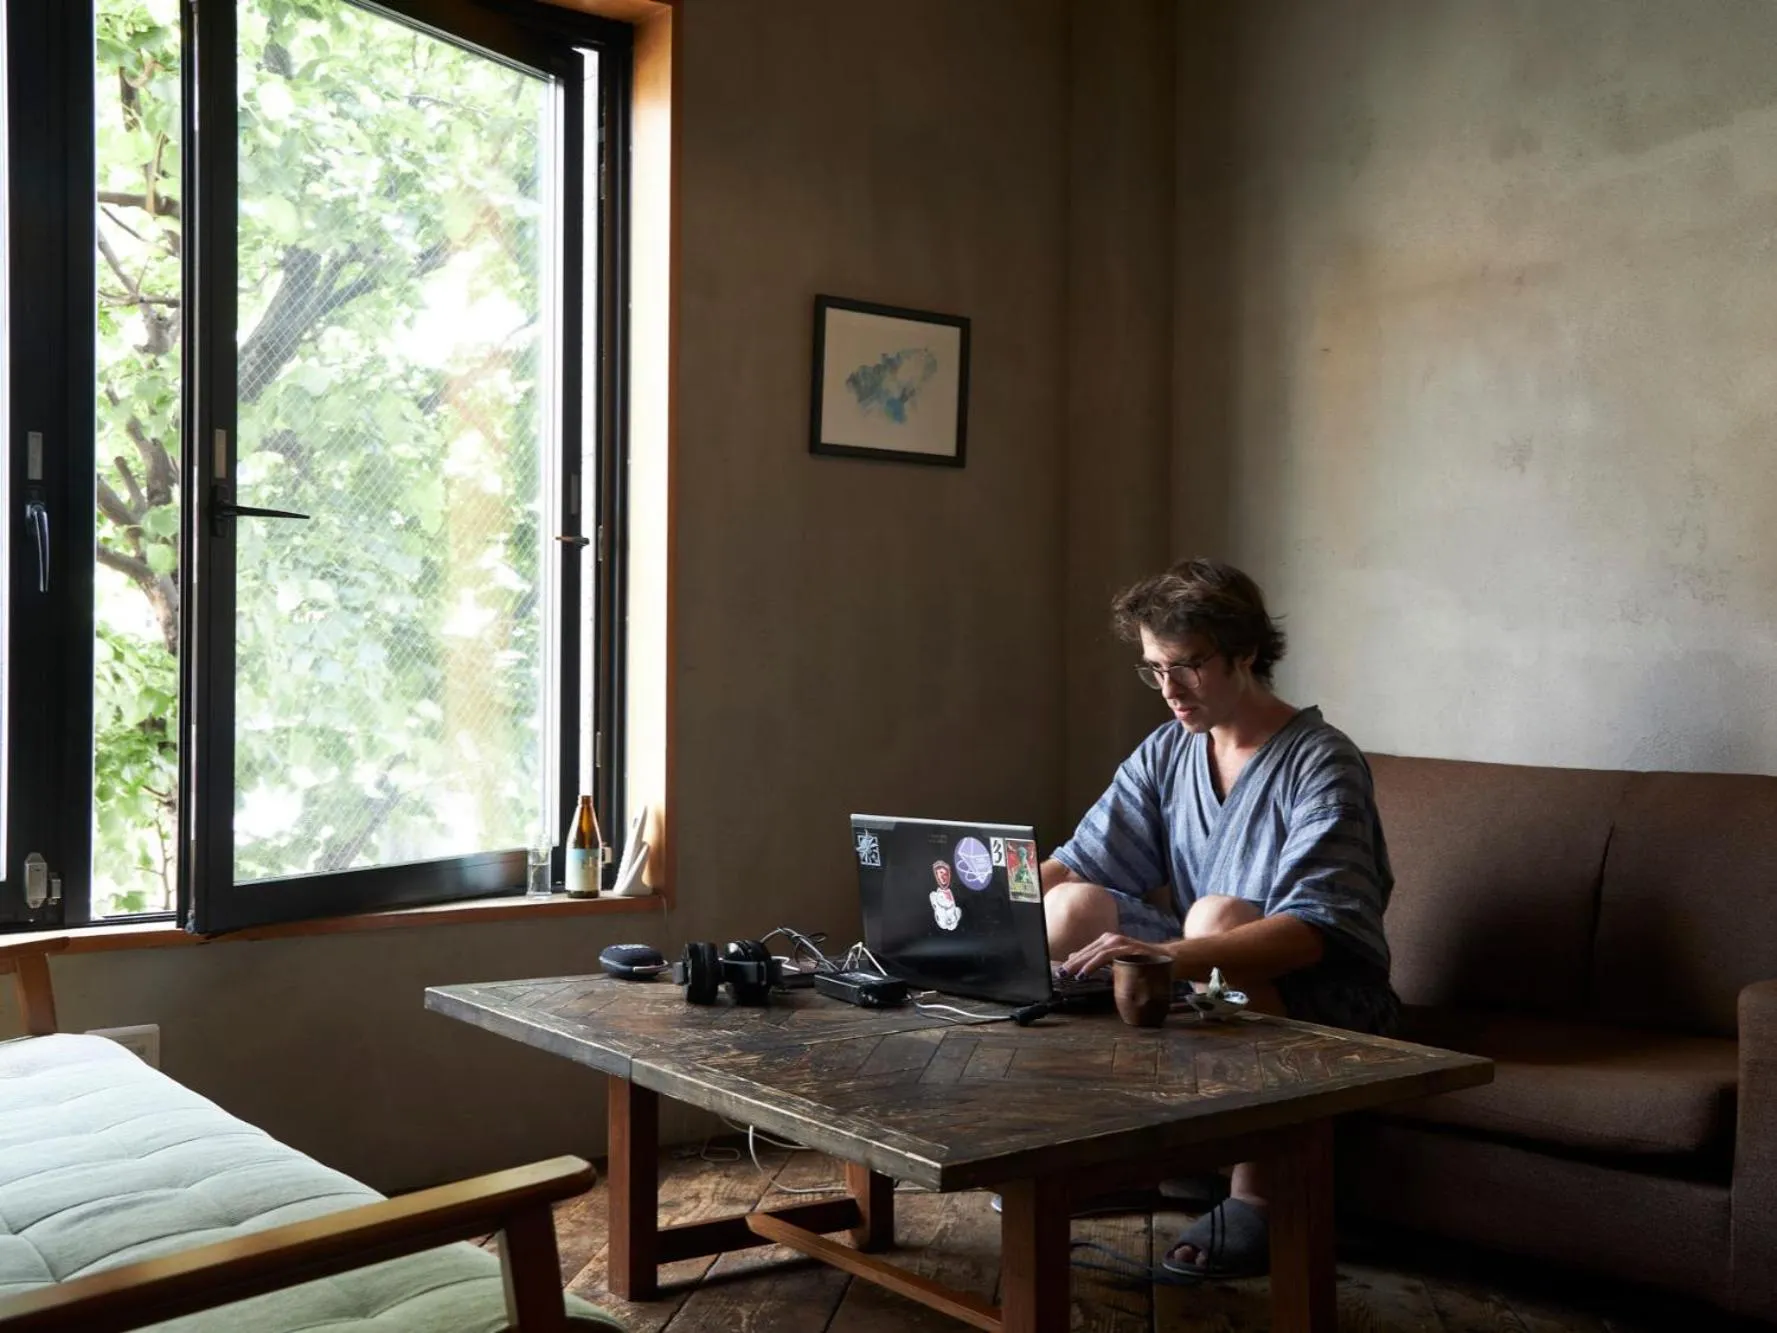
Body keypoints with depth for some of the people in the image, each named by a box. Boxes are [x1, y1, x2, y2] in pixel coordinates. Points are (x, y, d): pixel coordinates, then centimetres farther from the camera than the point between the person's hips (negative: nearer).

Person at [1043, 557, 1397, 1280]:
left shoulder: (1319, 761, -18)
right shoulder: (1165, 755, 3)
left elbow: (1312, 931, -31)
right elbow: (1076, 863, -1)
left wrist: (1172, 956, -46)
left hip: (1324, 989, -6)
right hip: (1207, 971, 6)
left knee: (1218, 913, -35)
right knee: (1069, 905, -12)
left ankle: (1258, 1200, -27)